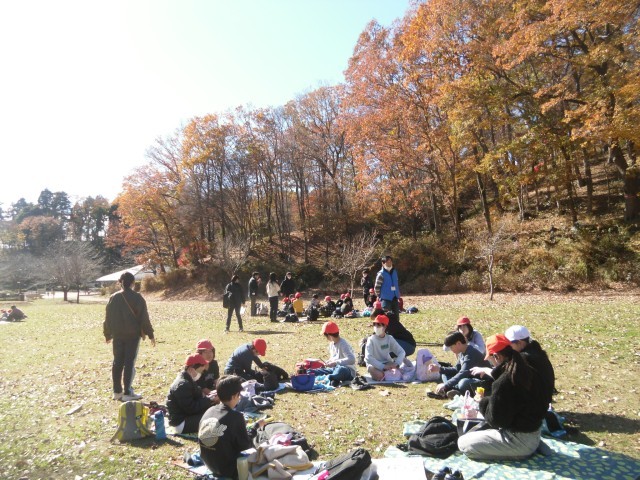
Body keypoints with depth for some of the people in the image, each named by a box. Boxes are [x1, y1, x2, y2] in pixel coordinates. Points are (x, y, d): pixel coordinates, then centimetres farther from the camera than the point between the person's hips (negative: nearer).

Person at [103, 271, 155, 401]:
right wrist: (150, 334, -2)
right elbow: (144, 318, -9)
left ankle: (117, 391, 20)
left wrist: (108, 334, 21)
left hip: (117, 335, 4)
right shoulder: (137, 298, -10)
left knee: (117, 362, 13)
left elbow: (108, 318, 9)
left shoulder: (113, 298, 3)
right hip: (133, 335, -4)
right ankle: (127, 393, 2)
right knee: (129, 363, 0)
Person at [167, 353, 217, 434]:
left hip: (187, 416, 11)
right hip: (182, 423, -11)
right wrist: (209, 400, -19)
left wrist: (209, 397, -6)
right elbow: (191, 408, -26)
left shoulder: (187, 380, 9)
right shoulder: (183, 385, -24)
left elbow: (197, 397, 12)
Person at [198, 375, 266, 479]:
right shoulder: (235, 416, -23)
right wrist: (256, 426, 1)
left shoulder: (209, 411, -4)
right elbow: (246, 445, -14)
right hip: (228, 469, -7)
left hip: (209, 465, 7)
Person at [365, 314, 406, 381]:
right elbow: (368, 358, -25)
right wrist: (383, 367, -33)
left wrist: (396, 364, -28)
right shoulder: (371, 339, -15)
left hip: (387, 363, 4)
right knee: (379, 375, -34)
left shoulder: (389, 338, -4)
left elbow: (401, 352, -9)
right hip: (374, 365, -4)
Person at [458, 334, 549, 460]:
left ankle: (514, 454, -4)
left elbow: (496, 420, -21)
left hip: (519, 442, -9)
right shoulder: (531, 373, 0)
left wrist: (483, 403, -2)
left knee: (463, 443, -6)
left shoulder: (504, 381, -25)